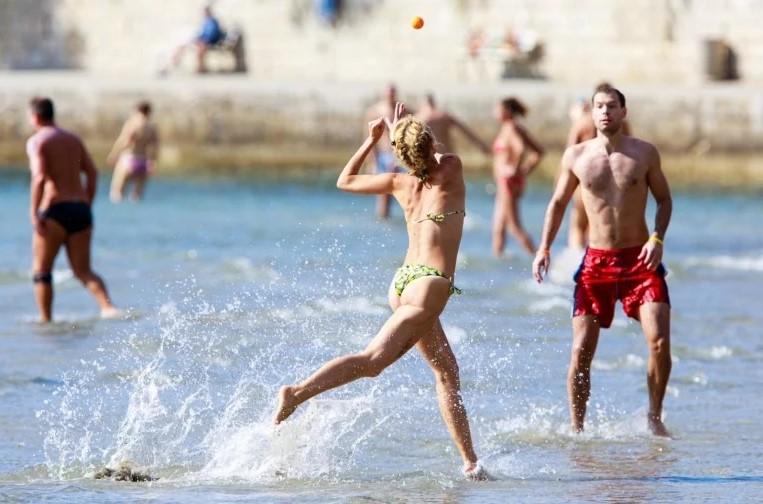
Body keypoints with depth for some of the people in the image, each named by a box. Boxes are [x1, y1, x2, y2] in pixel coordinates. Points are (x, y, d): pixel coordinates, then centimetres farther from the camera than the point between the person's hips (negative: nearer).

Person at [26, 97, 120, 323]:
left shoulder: (36, 141, -4)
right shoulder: (73, 139, 16)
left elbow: (40, 177, -18)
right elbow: (92, 173, 12)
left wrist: (33, 213, -17)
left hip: (55, 210, -6)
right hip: (80, 209, 6)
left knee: (42, 270, 10)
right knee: (83, 271, 6)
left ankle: (45, 319, 10)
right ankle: (108, 306, -16)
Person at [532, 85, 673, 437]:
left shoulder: (644, 154, 0)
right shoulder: (576, 156, 2)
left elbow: (664, 199, 9)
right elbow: (558, 202, 14)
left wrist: (657, 239, -6)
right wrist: (544, 247, 5)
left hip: (640, 259, -1)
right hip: (596, 261, 1)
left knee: (659, 341, -15)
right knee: (581, 351, -4)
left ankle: (654, 418, 2)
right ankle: (576, 428, 8)